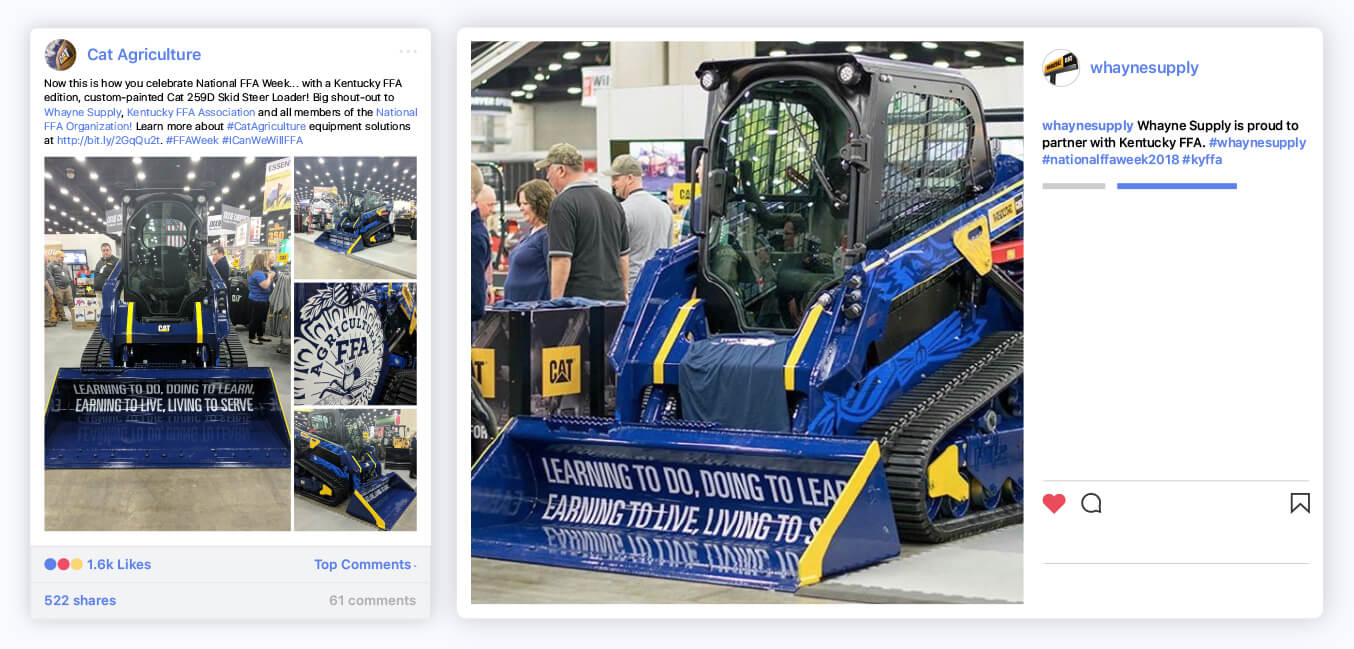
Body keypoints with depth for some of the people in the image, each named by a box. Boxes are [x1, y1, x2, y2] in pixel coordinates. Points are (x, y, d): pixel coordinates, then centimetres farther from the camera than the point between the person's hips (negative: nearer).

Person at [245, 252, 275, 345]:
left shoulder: (257, 272, 11)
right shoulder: (258, 273, -23)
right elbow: (265, 285, -27)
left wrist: (270, 275, 8)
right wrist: (270, 277, -13)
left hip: (260, 300, 11)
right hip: (257, 301, -11)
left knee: (260, 319, 21)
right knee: (255, 319, 0)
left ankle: (260, 336, 32)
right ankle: (252, 338, 9)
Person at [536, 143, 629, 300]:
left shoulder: (563, 204, -10)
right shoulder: (612, 201, 15)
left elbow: (562, 259, -16)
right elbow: (624, 257, 19)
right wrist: (623, 295, 25)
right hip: (614, 296, 7)